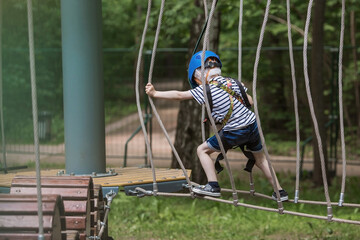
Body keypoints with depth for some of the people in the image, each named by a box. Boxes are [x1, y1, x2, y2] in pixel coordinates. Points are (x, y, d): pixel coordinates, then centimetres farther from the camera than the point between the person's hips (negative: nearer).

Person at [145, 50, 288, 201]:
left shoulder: (206, 90, -10)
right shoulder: (232, 81, 7)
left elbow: (179, 95, -6)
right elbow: (250, 101, 14)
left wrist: (155, 94, 2)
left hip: (234, 132, -6)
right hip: (252, 123, 6)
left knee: (202, 150, 10)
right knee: (260, 158, 25)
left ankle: (213, 186, 2)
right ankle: (279, 191, 26)